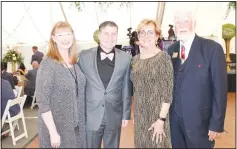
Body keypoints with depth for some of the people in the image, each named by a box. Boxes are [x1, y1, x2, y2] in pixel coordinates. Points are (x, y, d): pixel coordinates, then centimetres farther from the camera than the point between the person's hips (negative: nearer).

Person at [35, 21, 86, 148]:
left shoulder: (75, 63, 3)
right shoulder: (47, 64, -15)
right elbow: (42, 101, -18)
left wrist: (81, 122, 5)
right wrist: (53, 132, -19)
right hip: (58, 127, -6)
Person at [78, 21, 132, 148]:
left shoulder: (126, 58, -2)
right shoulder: (84, 56, -5)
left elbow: (126, 88, 2)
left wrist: (126, 114, 4)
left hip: (114, 116, 1)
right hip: (90, 116, -1)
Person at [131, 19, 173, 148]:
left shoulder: (163, 57, -12)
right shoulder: (135, 59, 4)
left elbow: (167, 91, -14)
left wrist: (161, 120, -17)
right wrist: (135, 115, 9)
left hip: (157, 114, -5)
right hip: (139, 115, 5)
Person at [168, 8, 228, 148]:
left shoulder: (212, 48, -11)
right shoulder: (171, 50, 3)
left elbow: (220, 88, -11)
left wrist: (217, 123, -12)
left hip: (199, 120, -3)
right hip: (174, 119, 4)